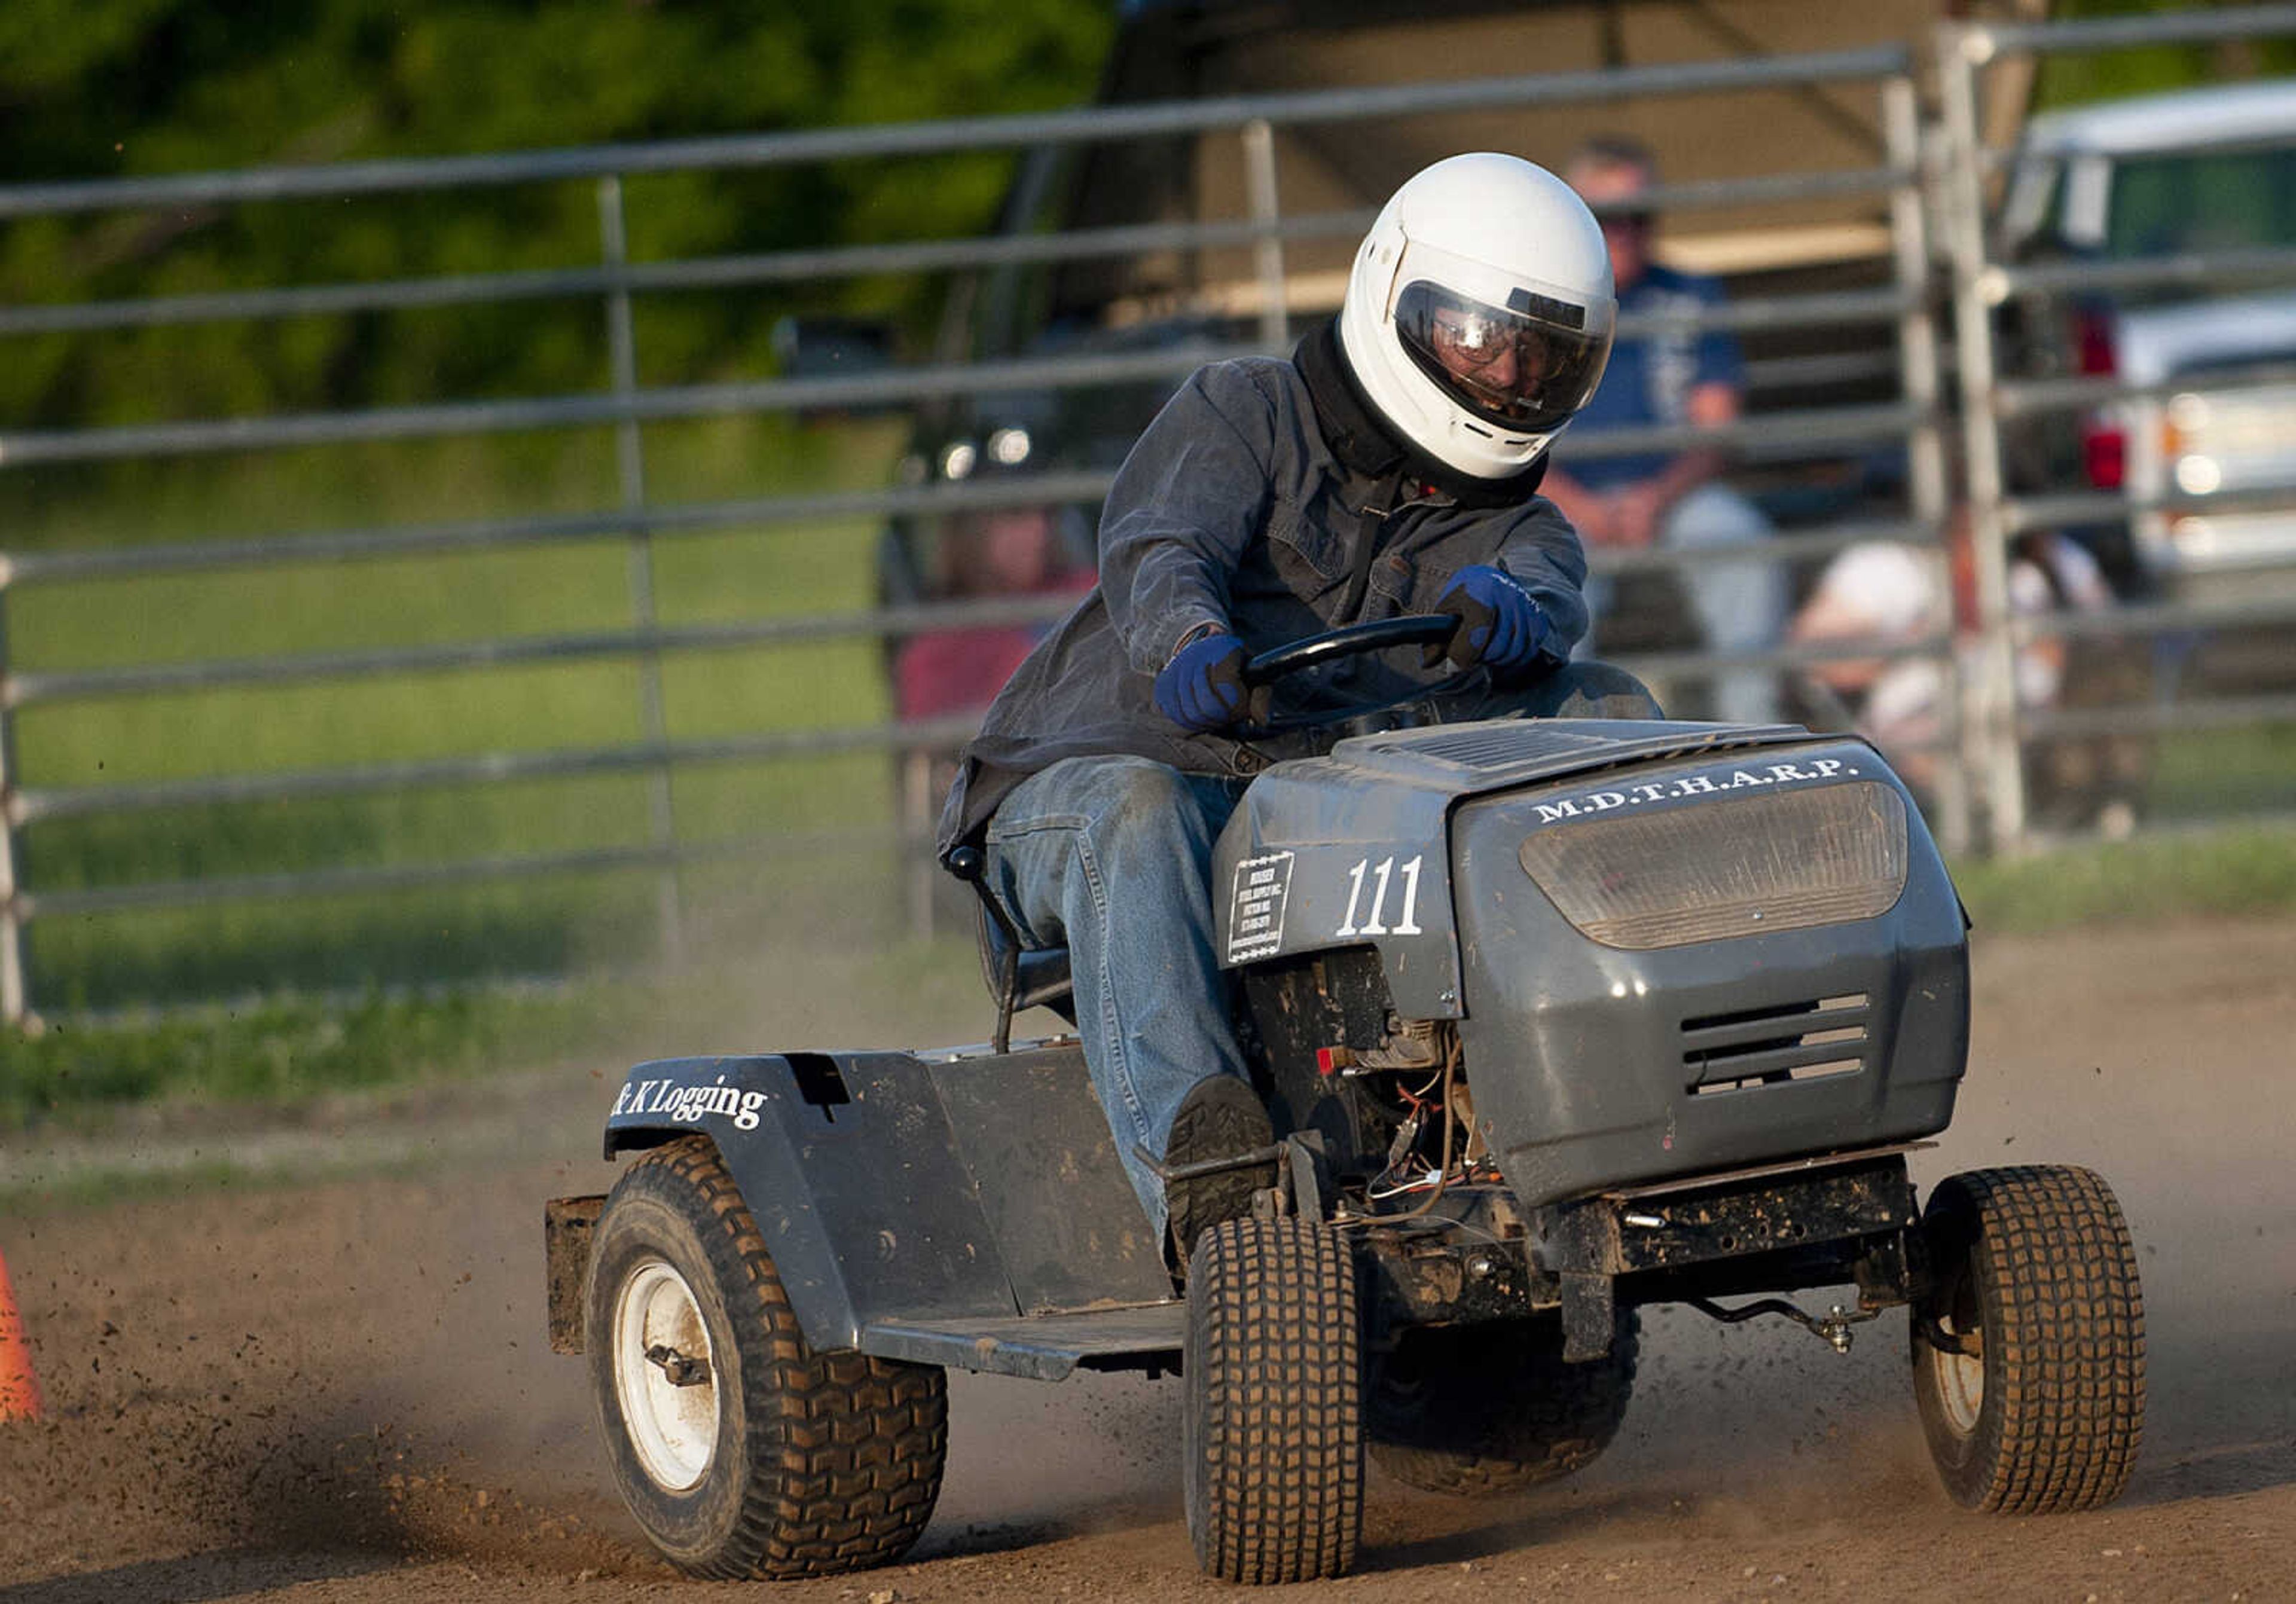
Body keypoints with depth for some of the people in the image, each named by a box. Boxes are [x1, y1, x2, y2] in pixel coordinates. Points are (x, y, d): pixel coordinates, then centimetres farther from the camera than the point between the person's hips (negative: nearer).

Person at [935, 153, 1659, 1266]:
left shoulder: (1509, 529, 16)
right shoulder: (1244, 415, 7)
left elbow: (1546, 596, -11)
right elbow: (1154, 549, -15)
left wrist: (1502, 612, -38)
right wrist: (1189, 641, -41)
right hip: (1076, 781, -3)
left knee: (1610, 712, -10)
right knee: (1138, 817, -40)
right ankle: (1193, 1149, -60)